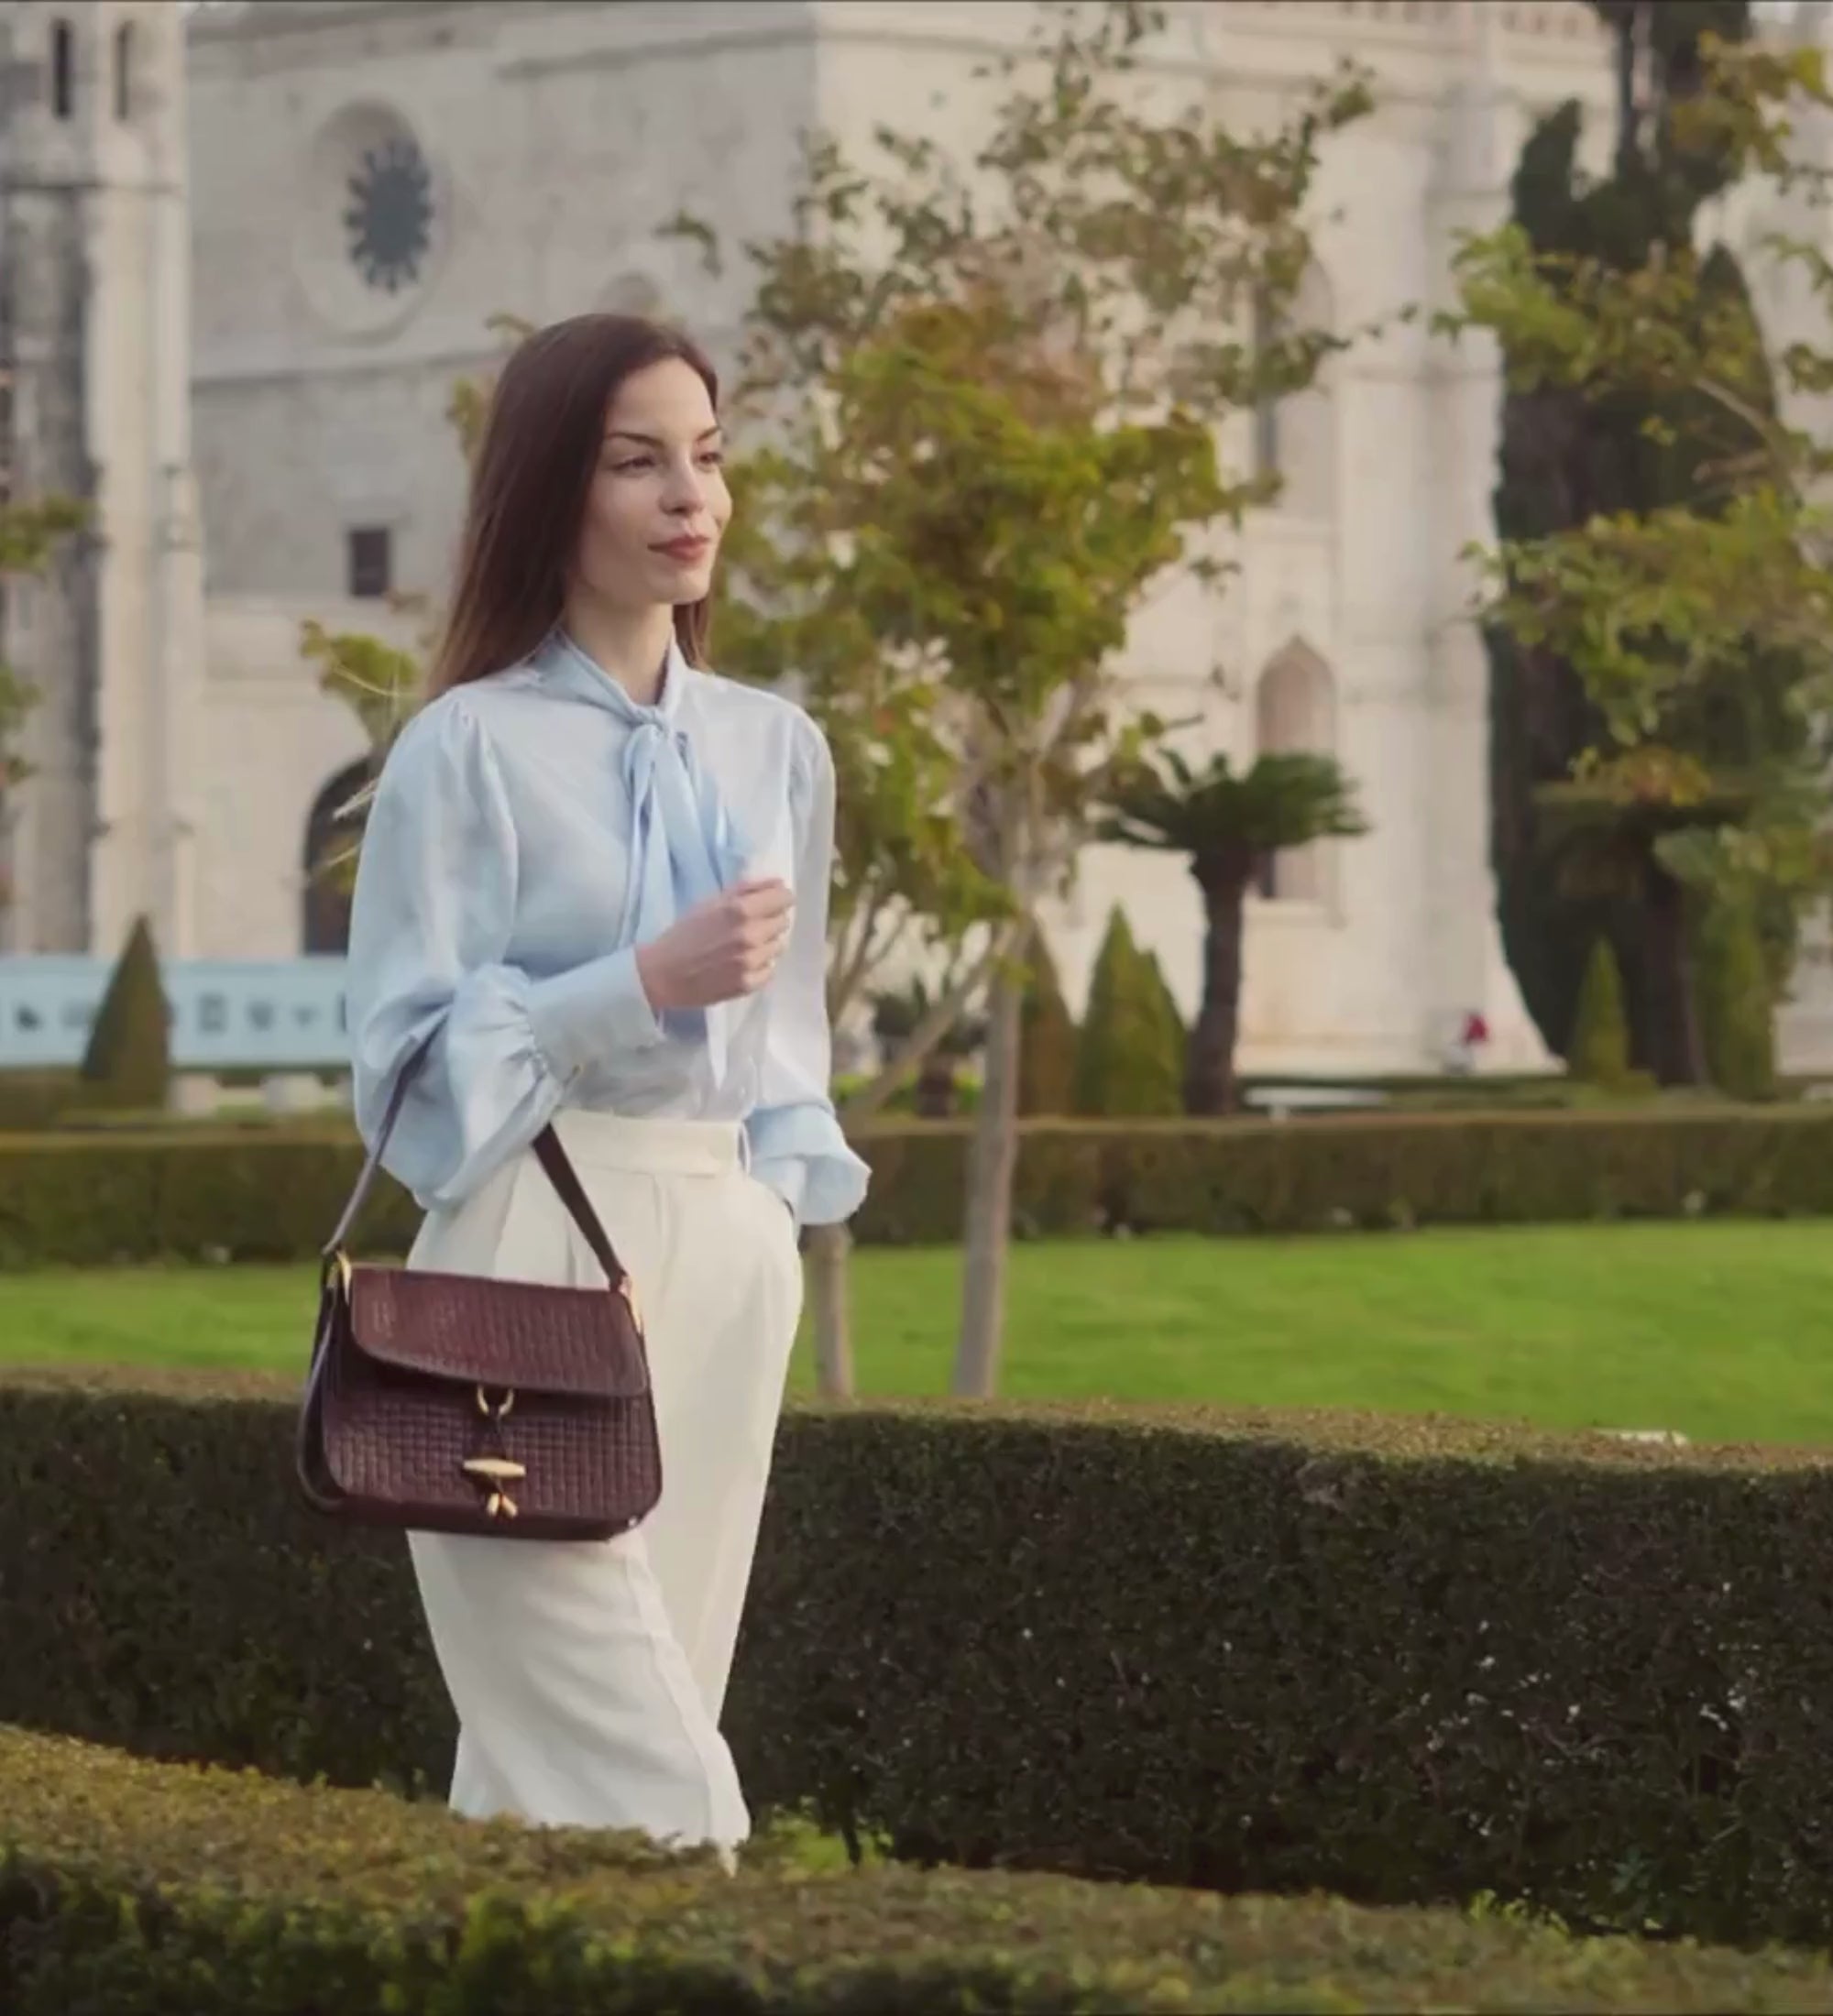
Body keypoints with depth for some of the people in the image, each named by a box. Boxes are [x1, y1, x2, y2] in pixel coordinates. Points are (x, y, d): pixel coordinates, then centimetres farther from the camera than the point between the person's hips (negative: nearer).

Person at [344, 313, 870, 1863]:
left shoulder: (777, 749, 12)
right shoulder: (472, 746, -5)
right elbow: (408, 1054, -8)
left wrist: (782, 1219, 11)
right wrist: (645, 982, -16)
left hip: (723, 1265, 6)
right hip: (538, 1262, -5)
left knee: (553, 1762, 6)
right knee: (647, 1787, -13)